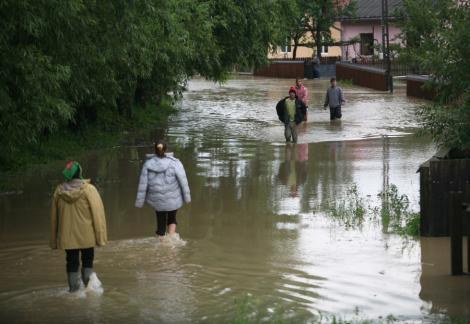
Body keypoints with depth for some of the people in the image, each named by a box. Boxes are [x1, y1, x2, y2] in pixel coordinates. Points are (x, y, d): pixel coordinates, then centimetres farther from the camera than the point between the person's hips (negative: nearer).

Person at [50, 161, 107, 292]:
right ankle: (87, 276, 3)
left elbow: (54, 216, 6)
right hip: (86, 235, -2)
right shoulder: (88, 189, -13)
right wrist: (100, 236, -8)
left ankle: (73, 286, 11)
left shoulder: (59, 191, -2)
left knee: (72, 261, 12)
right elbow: (97, 213, -14)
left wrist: (54, 239, 15)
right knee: (87, 259, 15)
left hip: (67, 236, 2)